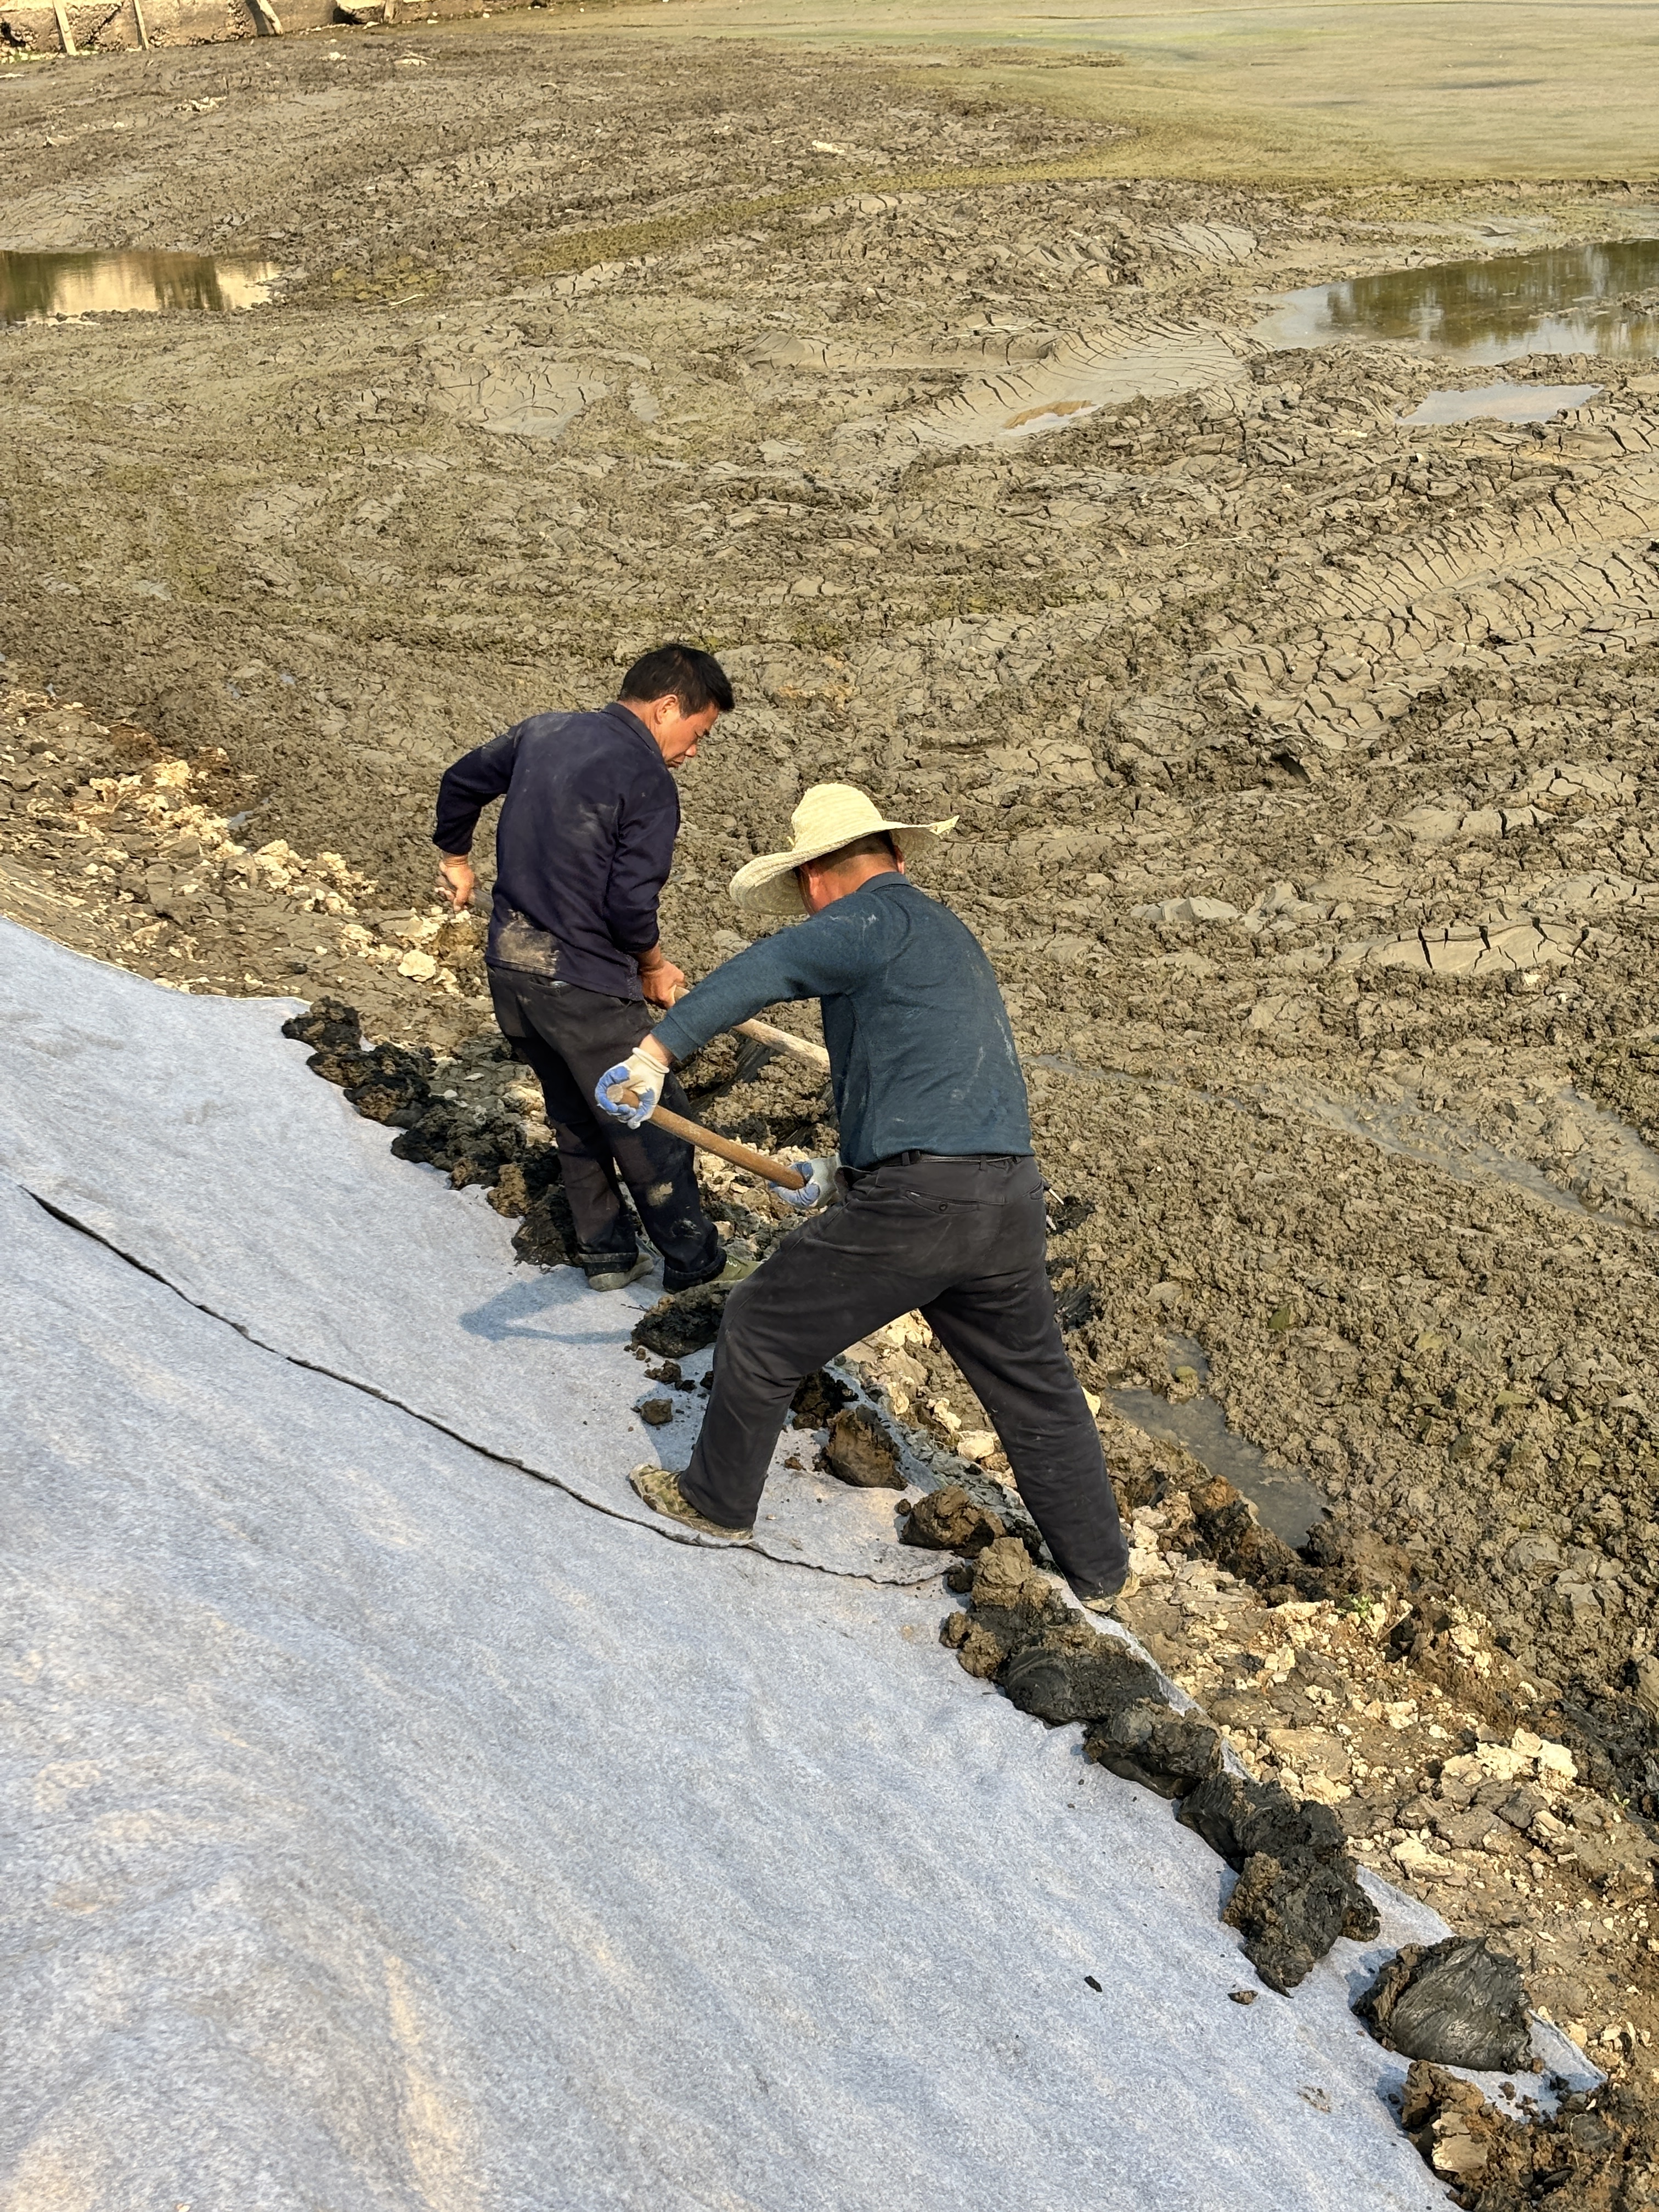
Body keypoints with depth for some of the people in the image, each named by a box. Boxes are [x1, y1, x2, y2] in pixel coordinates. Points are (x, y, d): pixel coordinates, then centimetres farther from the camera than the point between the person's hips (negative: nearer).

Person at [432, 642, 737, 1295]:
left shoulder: (542, 732, 7)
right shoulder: (648, 781, -15)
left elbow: (460, 783, 21)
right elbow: (630, 904, -19)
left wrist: (455, 858, 39)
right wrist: (655, 967, 1)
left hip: (508, 964, 8)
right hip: (582, 982, -8)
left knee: (575, 1118, 22)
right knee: (648, 1126, 7)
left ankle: (607, 1253, 31)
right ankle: (693, 1264, 18)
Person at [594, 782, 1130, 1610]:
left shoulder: (880, 918, -1)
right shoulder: (948, 937, 26)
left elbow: (763, 972, -20)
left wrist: (657, 1050, -28)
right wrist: (845, 1174, 32)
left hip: (915, 1203, -8)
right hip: (1010, 1204, 8)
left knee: (762, 1326, 13)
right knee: (1037, 1389, 22)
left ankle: (716, 1499, 29)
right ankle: (1098, 1572, 32)